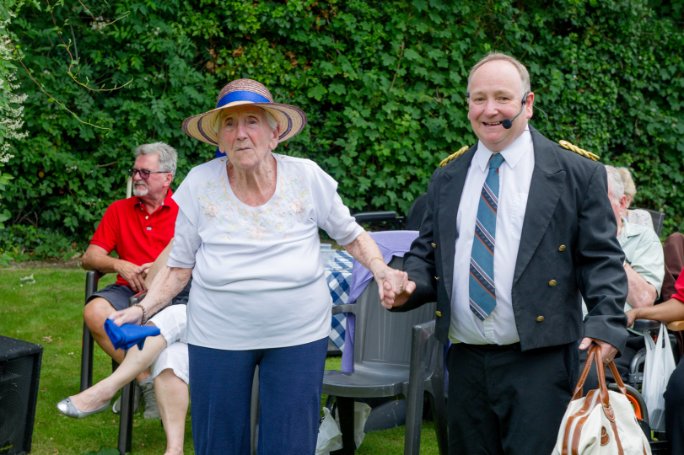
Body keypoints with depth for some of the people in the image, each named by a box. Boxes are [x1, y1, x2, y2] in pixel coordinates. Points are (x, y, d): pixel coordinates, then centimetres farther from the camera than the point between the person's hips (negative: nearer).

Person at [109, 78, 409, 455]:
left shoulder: (307, 176, -5)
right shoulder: (199, 184, -5)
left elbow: (351, 236, 8)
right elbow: (180, 266, 3)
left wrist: (382, 270, -10)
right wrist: (143, 310, -11)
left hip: (299, 334, 0)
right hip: (217, 336, 0)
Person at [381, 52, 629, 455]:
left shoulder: (577, 173, 0)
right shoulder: (446, 179, 13)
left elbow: (602, 259, -1)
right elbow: (427, 253, 18)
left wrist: (606, 324, -15)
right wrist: (409, 286, -3)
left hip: (539, 363, -4)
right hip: (465, 361, 4)